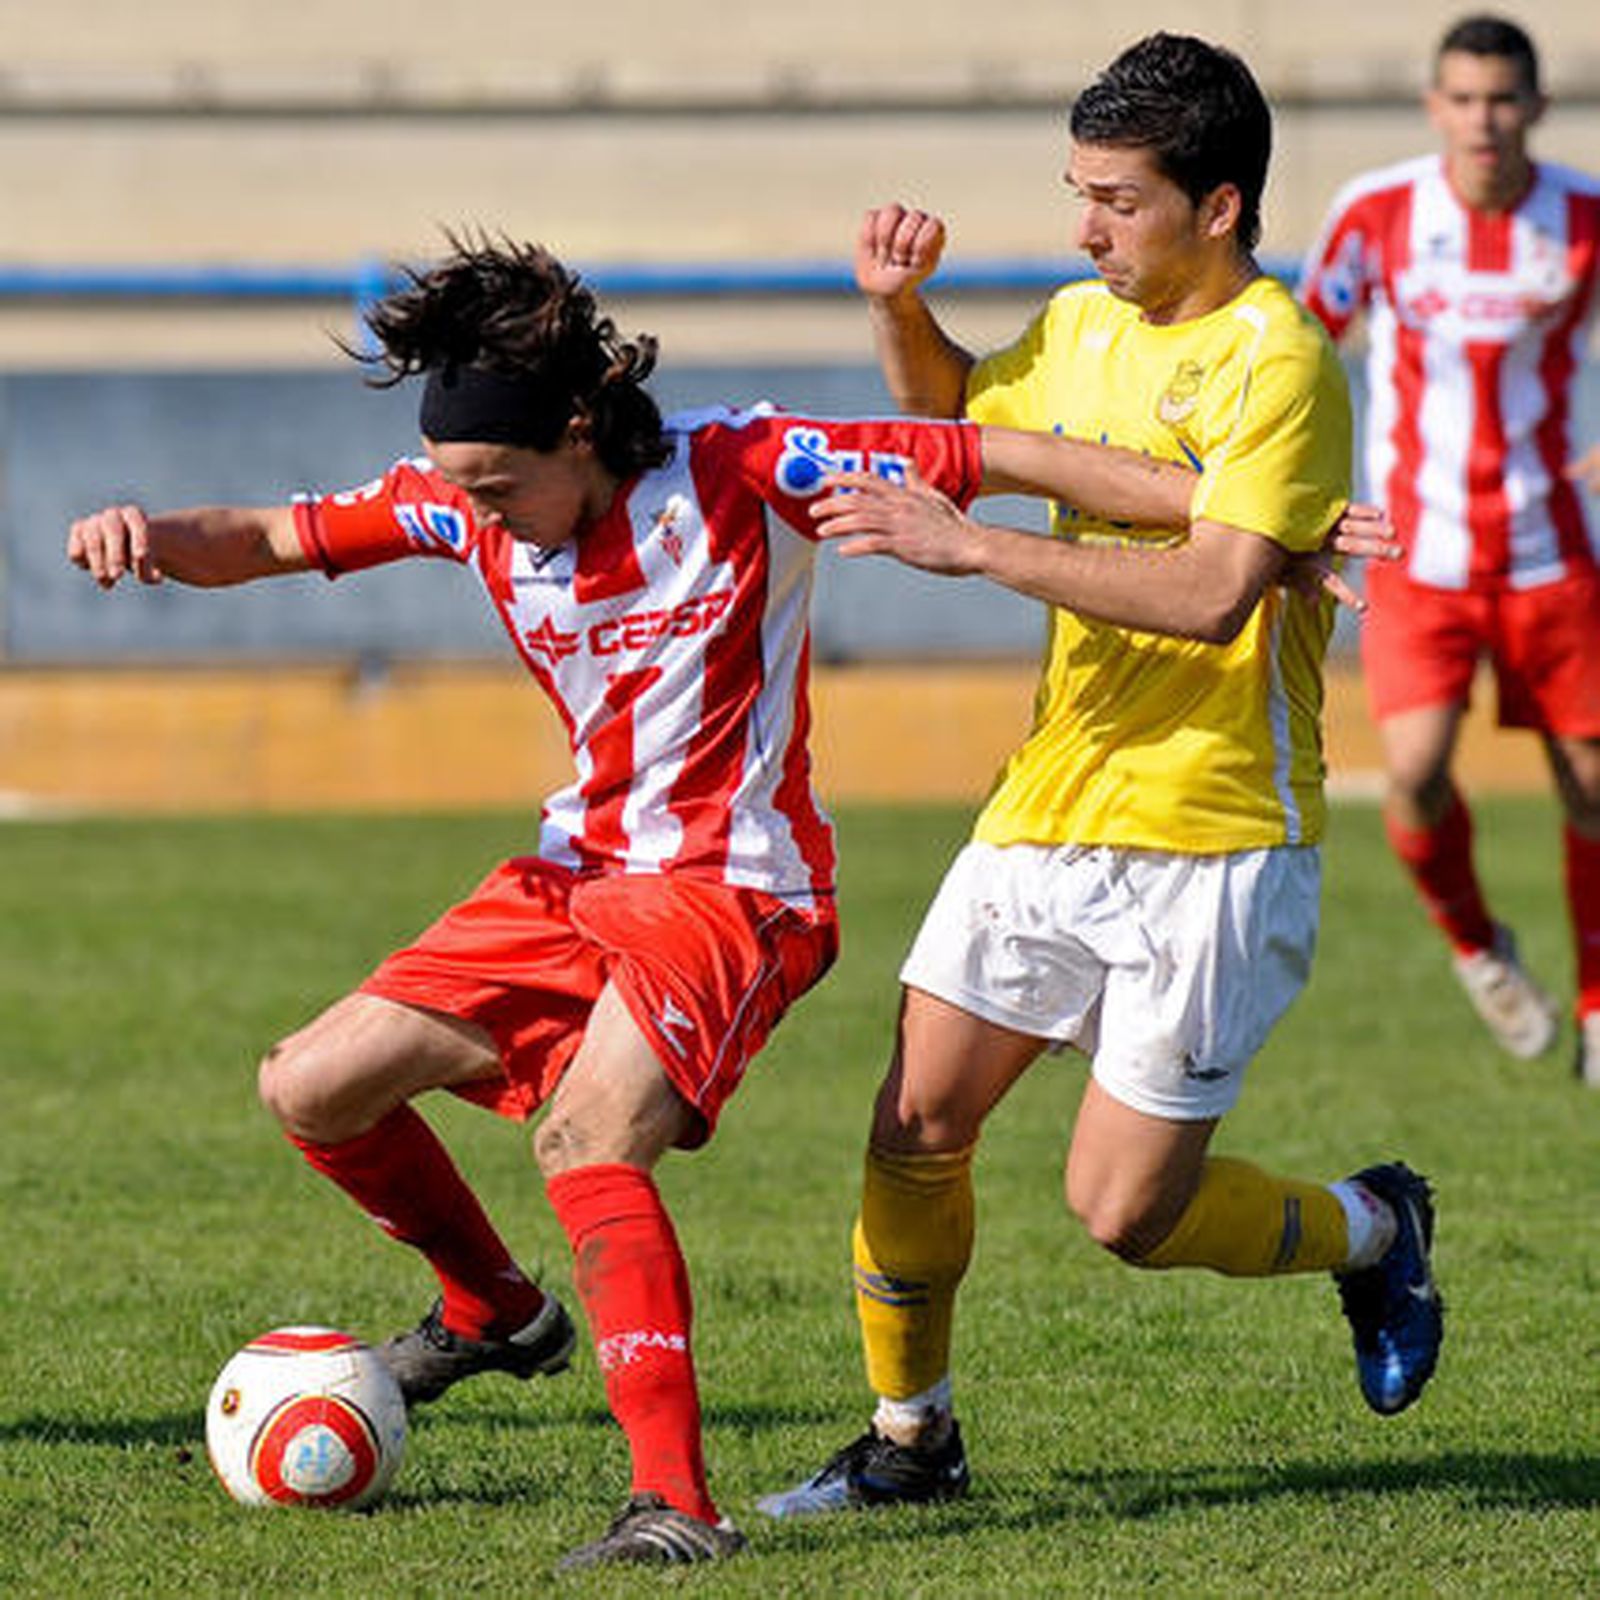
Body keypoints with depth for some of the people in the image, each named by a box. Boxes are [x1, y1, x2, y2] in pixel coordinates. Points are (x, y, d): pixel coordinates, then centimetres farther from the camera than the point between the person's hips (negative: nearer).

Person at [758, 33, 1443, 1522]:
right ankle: (910, 1437, 19)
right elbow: (952, 407, 30)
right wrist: (899, 307, 9)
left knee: (1123, 1211, -4)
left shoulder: (1276, 362, -16)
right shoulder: (1082, 326, 8)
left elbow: (1213, 591, -27)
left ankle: (1373, 1228, 24)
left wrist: (973, 547, -27)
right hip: (1050, 803, 7)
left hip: (1210, 840, -7)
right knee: (915, 1128, 1)